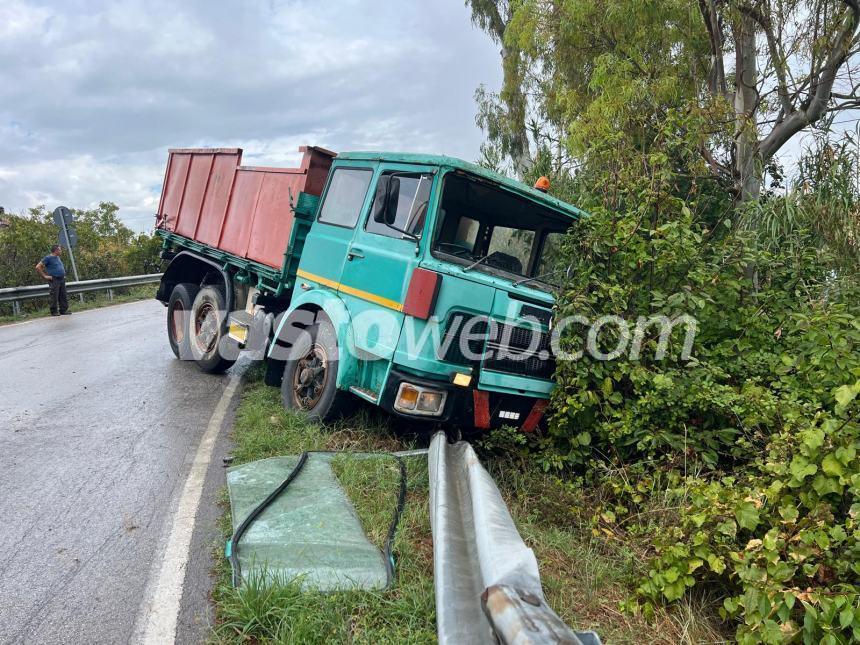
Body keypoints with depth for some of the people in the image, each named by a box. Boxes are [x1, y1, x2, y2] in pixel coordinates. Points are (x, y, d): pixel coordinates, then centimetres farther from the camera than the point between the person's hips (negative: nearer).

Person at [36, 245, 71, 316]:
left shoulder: (58, 257, 16)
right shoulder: (48, 258, -7)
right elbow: (38, 267, -11)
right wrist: (45, 276, -11)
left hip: (62, 279, 8)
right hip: (54, 280, -8)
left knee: (63, 296, 7)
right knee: (54, 296, -6)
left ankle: (63, 310, 12)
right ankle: (54, 311, -2)